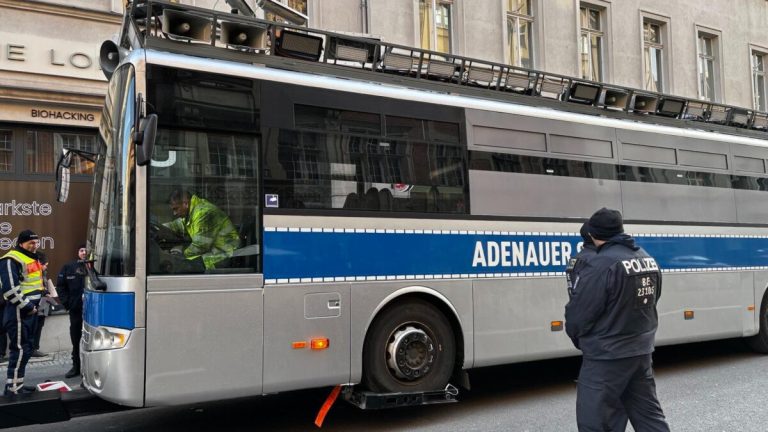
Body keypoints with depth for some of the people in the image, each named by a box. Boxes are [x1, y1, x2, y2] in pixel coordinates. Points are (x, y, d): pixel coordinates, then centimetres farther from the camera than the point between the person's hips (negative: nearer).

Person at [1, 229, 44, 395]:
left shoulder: (32, 259, 18)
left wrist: (37, 304, 16)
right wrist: (26, 307, -17)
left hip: (30, 310, 10)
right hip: (19, 311, -10)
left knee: (26, 348, 13)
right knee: (20, 349, -9)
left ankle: (18, 385, 20)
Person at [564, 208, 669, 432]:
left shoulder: (600, 265, -22)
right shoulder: (649, 260, 5)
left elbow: (578, 316, -17)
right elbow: (650, 301, 13)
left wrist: (581, 340, 3)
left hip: (606, 358, -8)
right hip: (642, 351, 8)